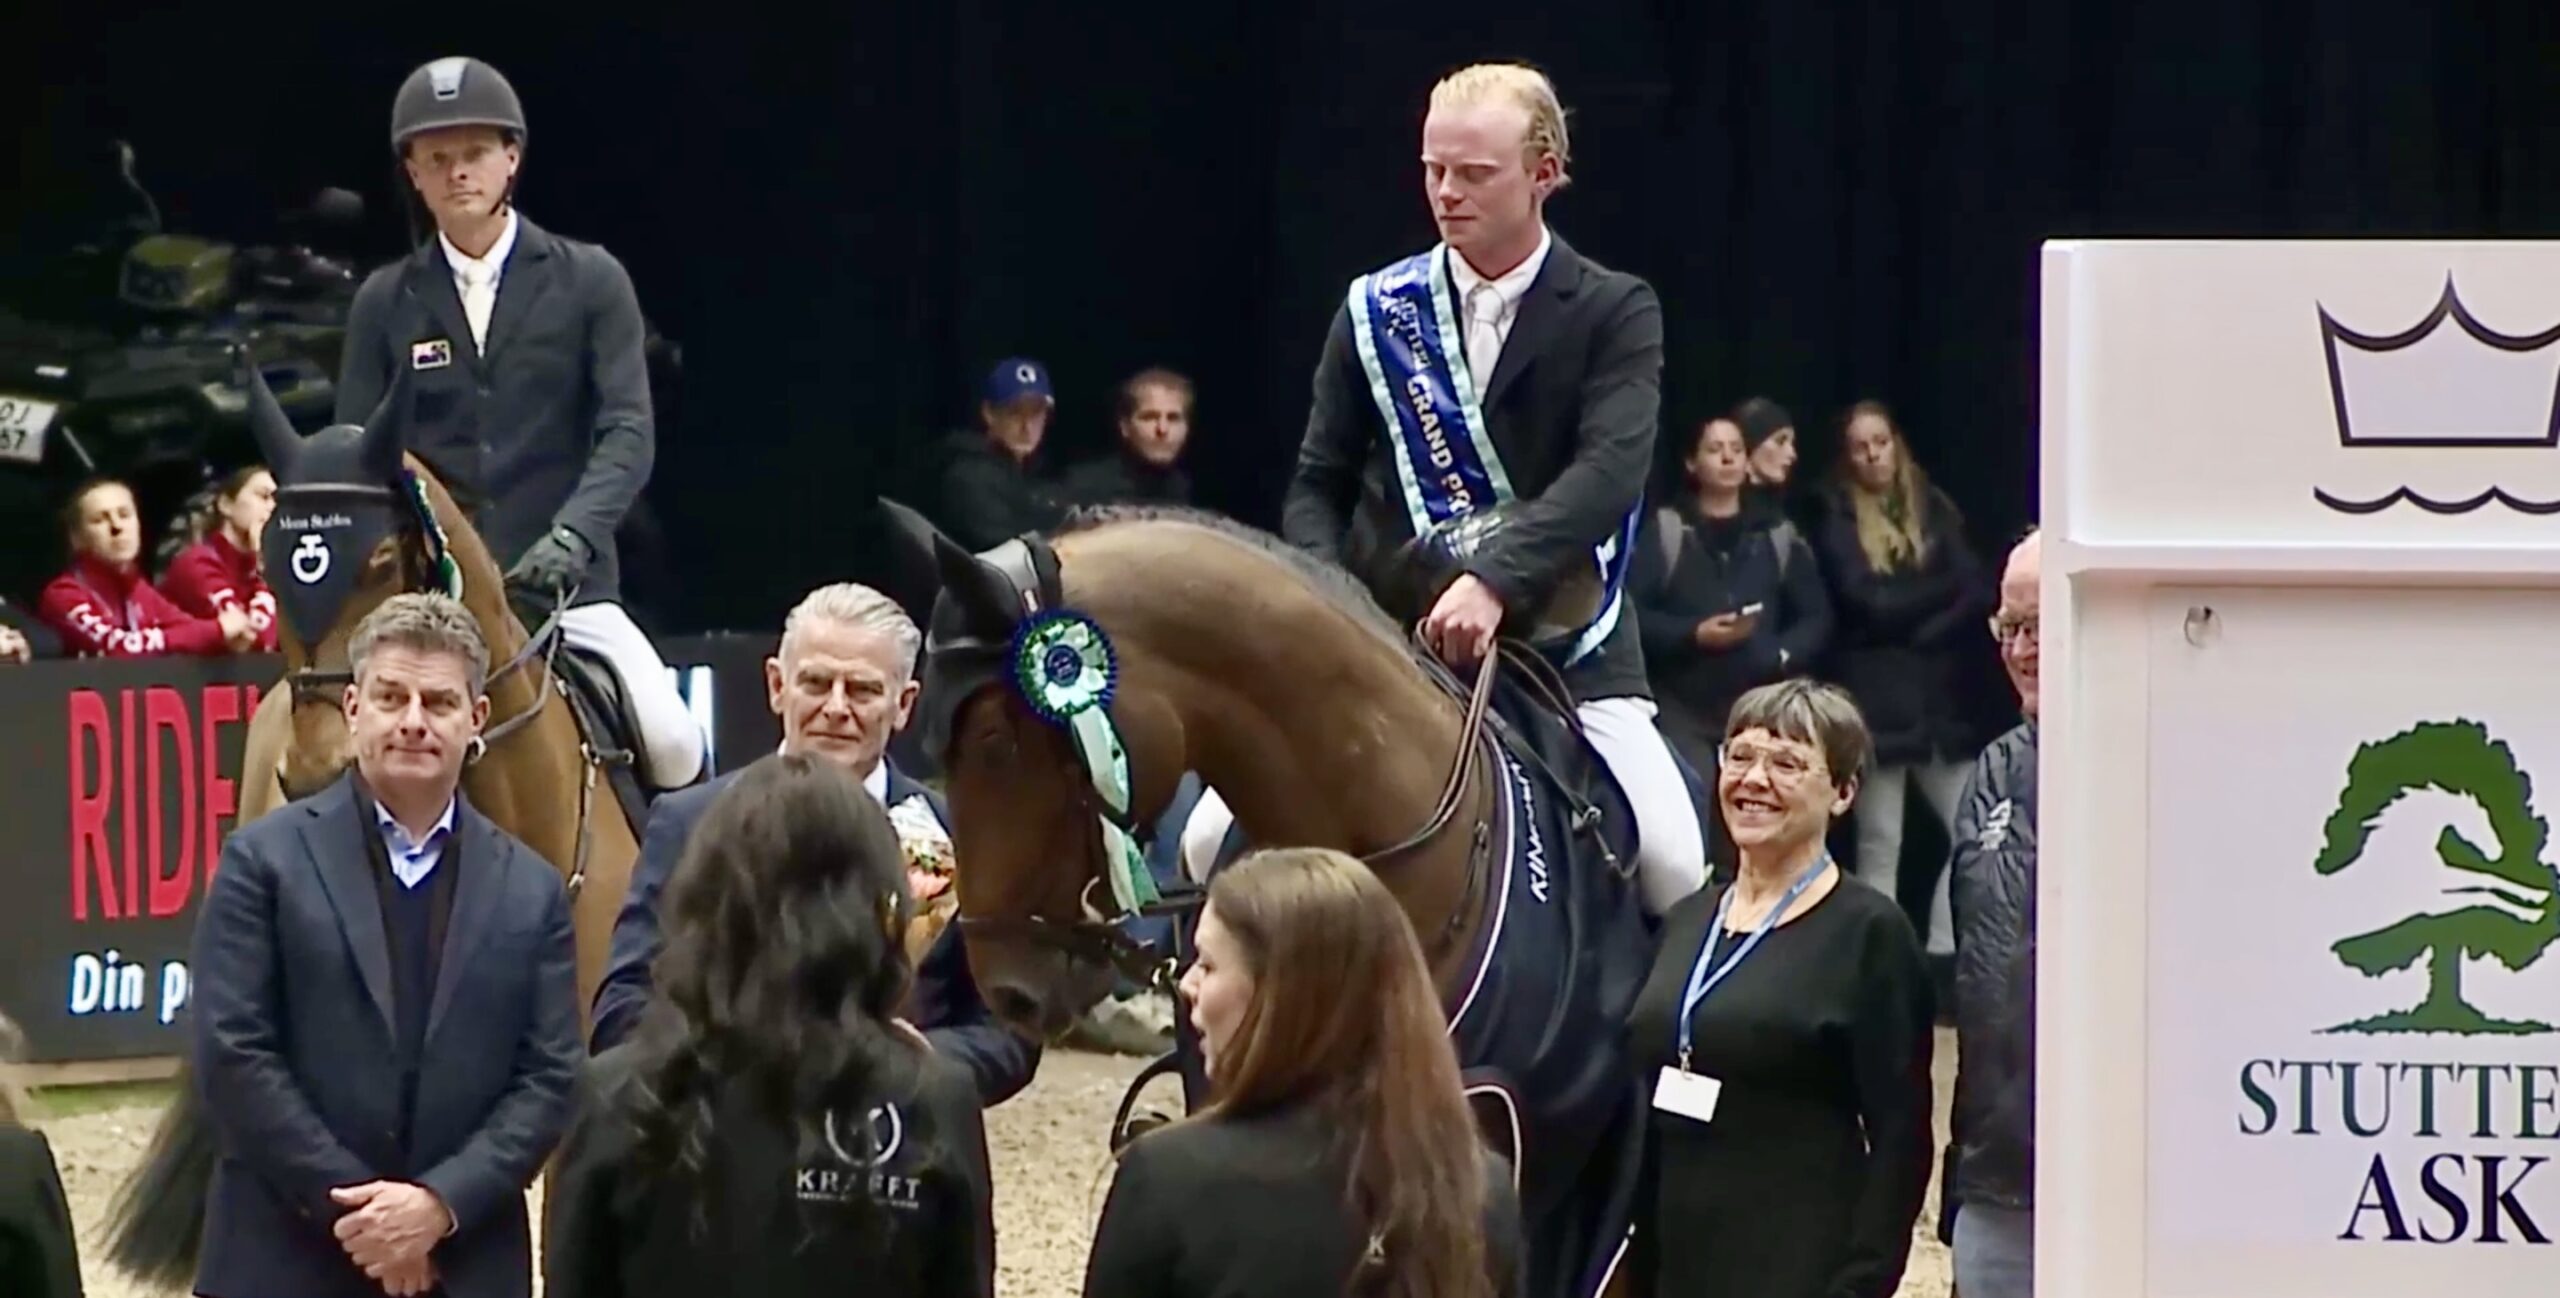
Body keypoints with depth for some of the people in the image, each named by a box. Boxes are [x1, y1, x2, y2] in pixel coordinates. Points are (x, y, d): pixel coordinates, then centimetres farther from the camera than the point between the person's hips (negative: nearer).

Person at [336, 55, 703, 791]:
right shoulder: (384, 303, 10)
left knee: (669, 741, -21)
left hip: (565, 584, -1)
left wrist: (574, 532, -21)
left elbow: (628, 433, -3)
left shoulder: (590, 282, 5)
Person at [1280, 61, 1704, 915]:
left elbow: (1611, 471, -19)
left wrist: (1495, 580, -35)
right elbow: (1319, 486, 7)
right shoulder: (1377, 313, 5)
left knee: (1675, 868, -18)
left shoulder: (1615, 314, -3)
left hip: (1563, 645, -2)